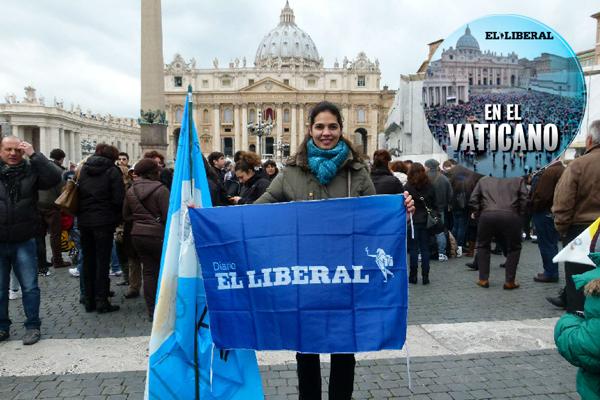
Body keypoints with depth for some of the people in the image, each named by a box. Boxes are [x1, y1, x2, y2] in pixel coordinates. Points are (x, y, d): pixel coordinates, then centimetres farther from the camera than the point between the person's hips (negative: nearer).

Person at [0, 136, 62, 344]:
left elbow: (55, 177, -18)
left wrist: (34, 155, -20)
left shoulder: (31, 171, -2)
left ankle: (33, 326, 19)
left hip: (24, 242, -1)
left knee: (29, 287, 6)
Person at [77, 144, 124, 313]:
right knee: (102, 261, 1)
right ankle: (101, 301, 3)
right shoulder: (112, 171, -7)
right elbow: (118, 199, -12)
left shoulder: (84, 169, 10)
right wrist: (117, 218, 2)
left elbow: (79, 193, 12)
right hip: (103, 222, -5)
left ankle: (89, 301, 18)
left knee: (88, 261, 12)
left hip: (84, 221, 5)